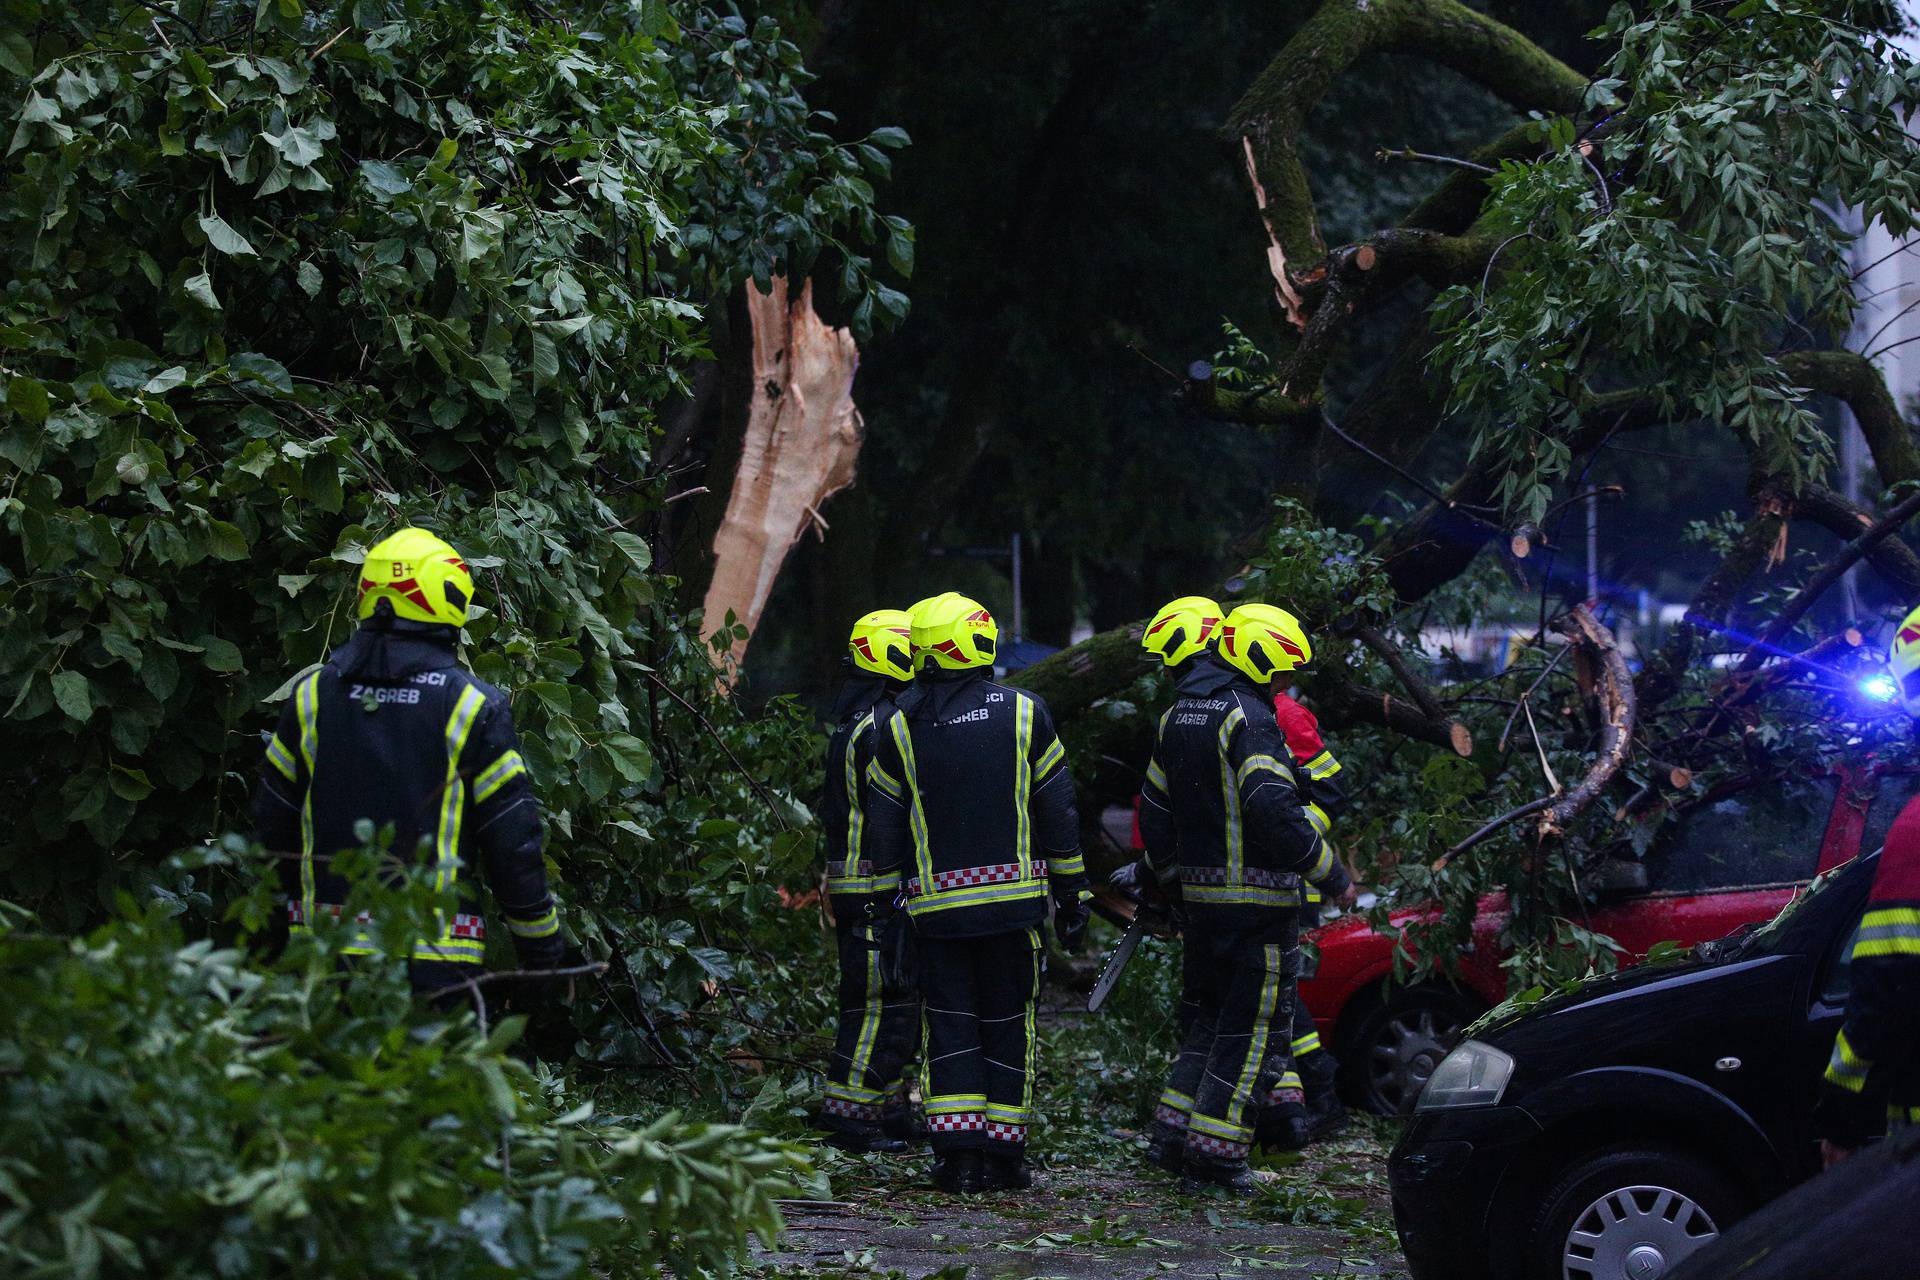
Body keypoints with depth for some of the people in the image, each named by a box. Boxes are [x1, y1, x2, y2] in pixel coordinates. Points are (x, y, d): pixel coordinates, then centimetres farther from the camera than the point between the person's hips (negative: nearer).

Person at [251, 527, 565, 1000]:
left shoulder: (311, 697, 5)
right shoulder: (473, 708, -7)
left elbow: (272, 824, 10)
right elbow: (513, 841, -5)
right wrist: (542, 948, 5)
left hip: (326, 946, 4)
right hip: (436, 956, -3)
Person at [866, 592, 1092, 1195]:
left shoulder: (898, 727, 1)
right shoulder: (1023, 714, 1)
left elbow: (884, 826, 4)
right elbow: (1058, 812, 3)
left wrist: (888, 898, 15)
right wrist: (1070, 895, 9)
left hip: (936, 905, 0)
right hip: (1013, 896, 0)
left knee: (949, 1025, 7)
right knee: (1008, 1025, 8)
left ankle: (956, 1157, 0)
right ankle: (1004, 1155, 8)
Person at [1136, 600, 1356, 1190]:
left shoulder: (1177, 716, 13)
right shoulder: (1249, 717, -15)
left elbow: (1155, 806, 20)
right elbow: (1275, 811, -24)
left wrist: (1165, 872, 33)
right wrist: (1333, 876, -16)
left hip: (1202, 893, 8)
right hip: (1258, 898, -8)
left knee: (1213, 1013, 20)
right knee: (1253, 1024, -1)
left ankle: (1172, 1134, 18)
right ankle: (1216, 1148, -2)